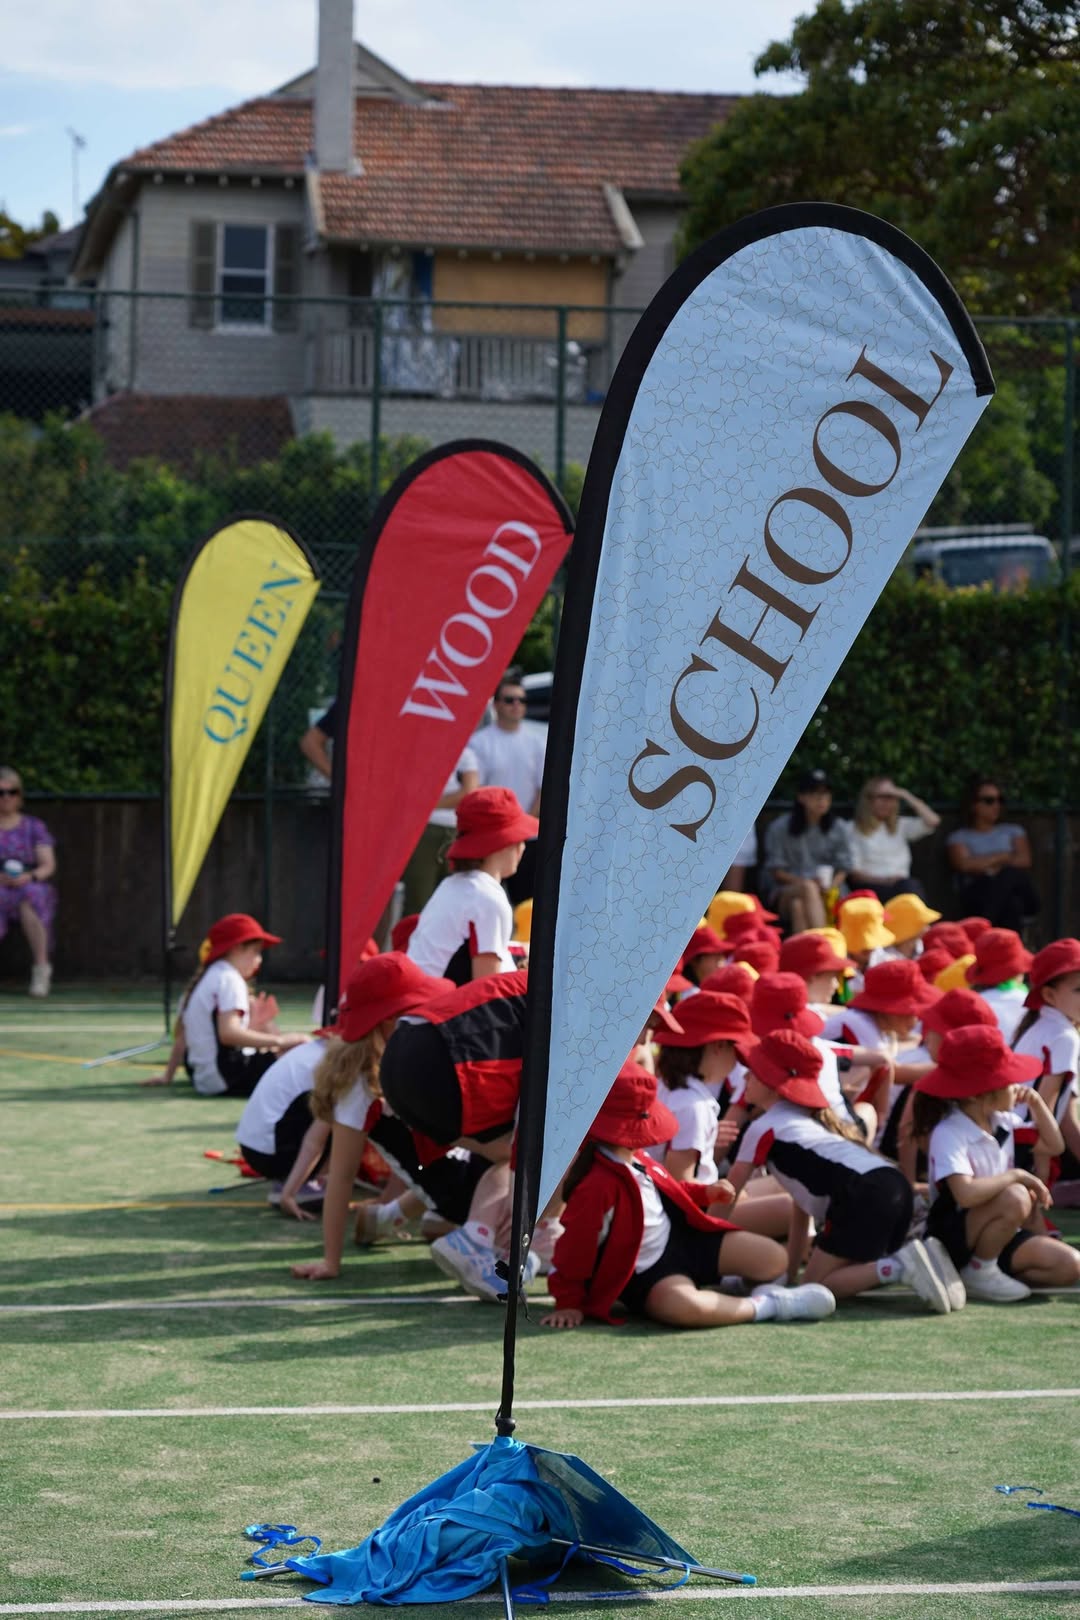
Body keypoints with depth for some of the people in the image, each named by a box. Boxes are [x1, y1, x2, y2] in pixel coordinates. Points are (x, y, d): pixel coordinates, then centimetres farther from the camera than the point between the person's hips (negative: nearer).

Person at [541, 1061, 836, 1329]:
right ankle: (766, 1306, -23)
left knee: (772, 1257, 1)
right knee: (684, 1306, -44)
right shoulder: (596, 1185, -28)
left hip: (682, 1239, 9)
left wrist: (705, 1193, 10)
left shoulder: (635, 1160, 2)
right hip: (646, 1273, -9)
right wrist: (569, 1304, -17)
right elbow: (575, 1248, -23)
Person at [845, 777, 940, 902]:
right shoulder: (853, 829, 9)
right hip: (870, 888, -3)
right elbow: (854, 872, 1)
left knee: (912, 886, -35)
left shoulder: (901, 826, 23)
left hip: (901, 886, 3)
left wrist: (906, 796, 10)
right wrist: (884, 880, -14)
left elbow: (933, 821, 8)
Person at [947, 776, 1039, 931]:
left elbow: (1024, 860, 6)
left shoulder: (1013, 831, 23)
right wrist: (1003, 857, 2)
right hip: (979, 894, -3)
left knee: (1010, 875, -36)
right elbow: (965, 865, -5)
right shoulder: (959, 837, 15)